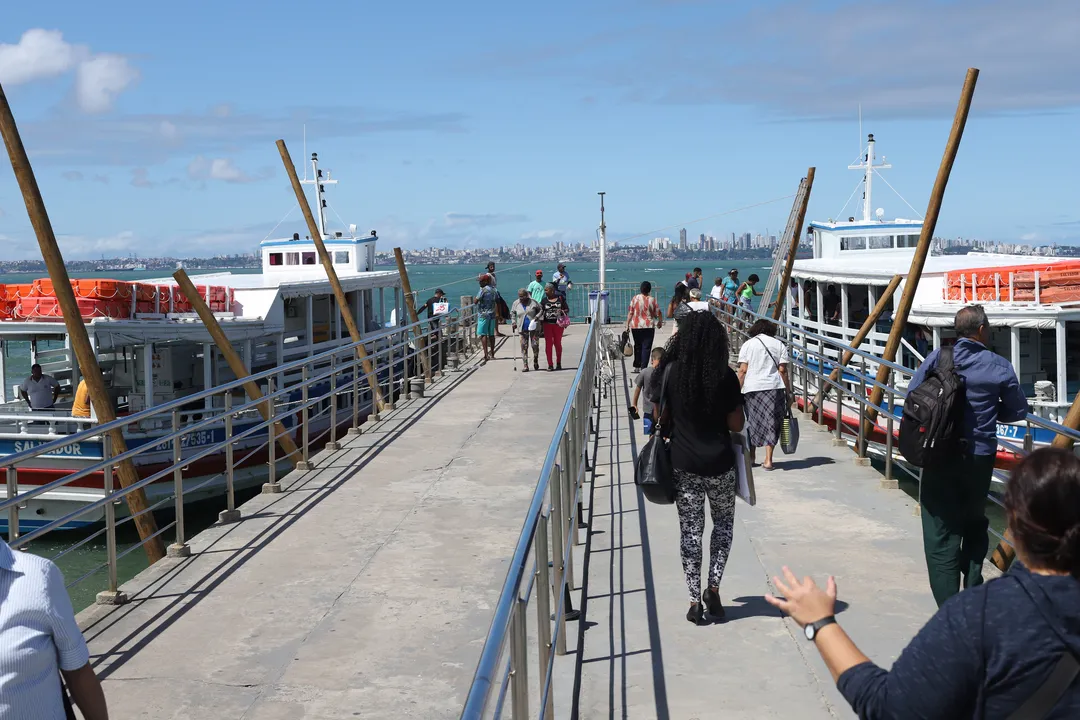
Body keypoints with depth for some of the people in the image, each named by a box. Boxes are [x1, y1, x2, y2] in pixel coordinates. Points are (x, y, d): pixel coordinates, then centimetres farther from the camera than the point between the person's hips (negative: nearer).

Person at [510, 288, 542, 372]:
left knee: (535, 345, -1)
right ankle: (525, 365, 1)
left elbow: (541, 310, 4)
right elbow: (512, 313, 16)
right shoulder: (516, 303, 3)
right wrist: (513, 322, 3)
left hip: (534, 327, -2)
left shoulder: (533, 302, -4)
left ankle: (536, 362, 24)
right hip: (523, 328, 2)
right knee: (524, 346, -2)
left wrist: (537, 316, -12)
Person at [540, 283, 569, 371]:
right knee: (548, 344, -2)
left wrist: (562, 311, -14)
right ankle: (550, 365, 2)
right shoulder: (544, 300, 3)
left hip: (558, 324, -1)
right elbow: (541, 311, -3)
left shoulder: (560, 298, 1)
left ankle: (558, 363, 19)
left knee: (558, 343, 7)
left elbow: (567, 309, 6)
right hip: (547, 324, 1)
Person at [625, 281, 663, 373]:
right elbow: (658, 313, 2)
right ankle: (643, 368, -6)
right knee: (646, 347, 0)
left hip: (635, 326, 2)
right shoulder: (652, 300, -5)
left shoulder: (635, 298, -2)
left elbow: (630, 313, -2)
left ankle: (637, 367, 20)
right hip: (648, 326, -2)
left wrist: (627, 325, 6)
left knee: (637, 346, 16)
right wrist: (660, 322, 20)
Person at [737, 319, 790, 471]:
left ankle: (751, 455, 24)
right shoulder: (779, 345, 8)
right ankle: (768, 460, 1)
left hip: (752, 388, 0)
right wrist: (787, 393, 4)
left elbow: (743, 370, -2)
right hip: (775, 388, 0)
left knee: (752, 421, 13)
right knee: (771, 423, 5)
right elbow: (782, 370, 1)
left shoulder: (747, 345, 7)